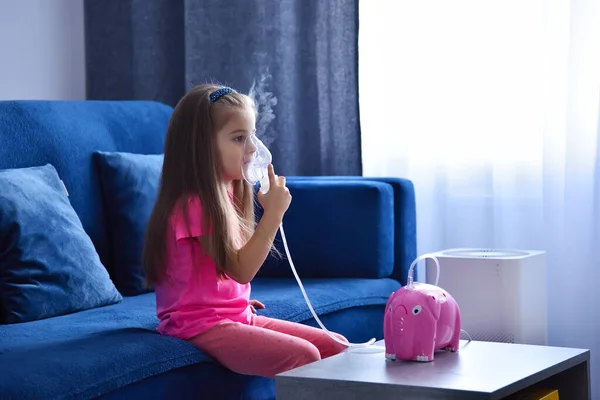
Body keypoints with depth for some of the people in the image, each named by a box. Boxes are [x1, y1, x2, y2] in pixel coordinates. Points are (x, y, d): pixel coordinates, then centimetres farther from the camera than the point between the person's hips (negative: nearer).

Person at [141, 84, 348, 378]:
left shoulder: (225, 196, 14)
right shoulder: (195, 205, -16)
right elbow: (241, 269, -20)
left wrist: (239, 299, 8)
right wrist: (273, 212, -20)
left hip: (235, 317, 10)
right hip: (202, 324, -10)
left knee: (336, 348, 1)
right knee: (304, 357, -26)